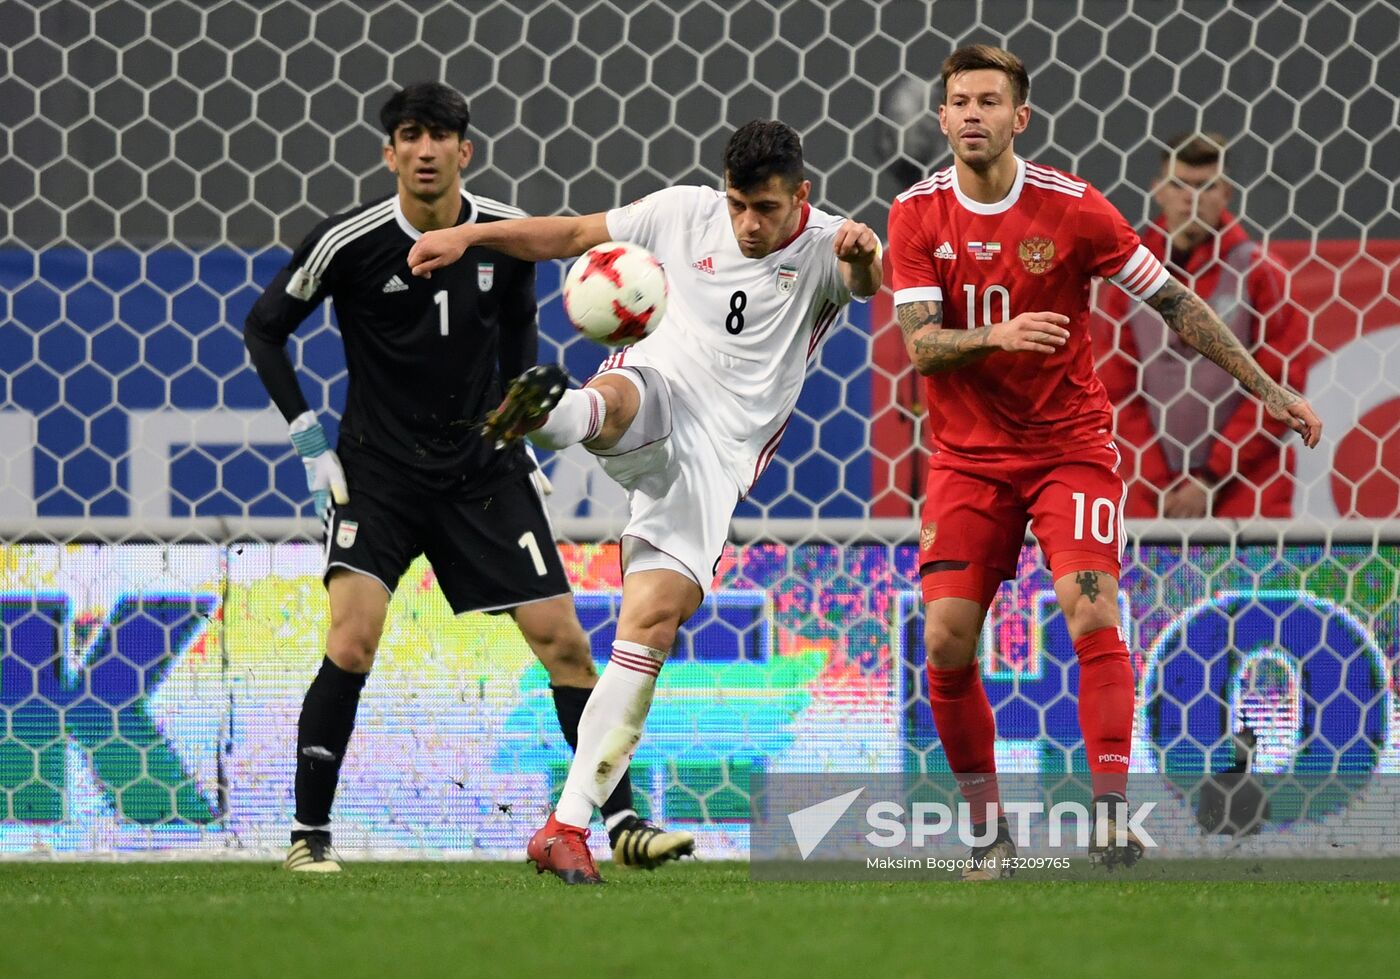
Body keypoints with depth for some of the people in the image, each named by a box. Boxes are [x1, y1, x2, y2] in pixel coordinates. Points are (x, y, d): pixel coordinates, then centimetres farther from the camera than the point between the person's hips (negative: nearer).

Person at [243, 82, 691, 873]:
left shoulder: (508, 235, -2)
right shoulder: (348, 243, -12)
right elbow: (264, 328, 1)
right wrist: (309, 438, -6)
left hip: (483, 467, 3)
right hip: (379, 472, -3)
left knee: (563, 638, -2)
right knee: (353, 640, -21)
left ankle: (623, 823, 6)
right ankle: (310, 833, -9)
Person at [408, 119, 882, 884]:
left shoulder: (823, 248, 1)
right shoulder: (686, 213, 8)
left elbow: (866, 282, -23)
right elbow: (571, 235, 17)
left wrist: (864, 259, -46)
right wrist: (468, 235, 9)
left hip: (715, 462, -1)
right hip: (656, 401, 1)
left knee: (653, 621, -12)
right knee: (617, 395, -37)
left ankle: (568, 826, -10)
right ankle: (544, 417, -76)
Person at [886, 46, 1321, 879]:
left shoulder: (1072, 208, -8)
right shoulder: (918, 215, -3)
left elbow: (1174, 302, -1)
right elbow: (919, 345, -11)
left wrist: (1266, 389, -3)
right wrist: (997, 336, -31)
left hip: (1070, 445, -2)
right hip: (969, 457, 2)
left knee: (1093, 618, -19)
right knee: (947, 640, -7)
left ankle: (1112, 819, -18)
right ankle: (989, 831, 7)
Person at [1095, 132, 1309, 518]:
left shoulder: (1257, 272, -1)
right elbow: (1119, 392, 7)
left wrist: (1211, 479, -7)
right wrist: (1165, 489, -4)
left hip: (1245, 489, -3)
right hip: (1157, 491, 3)